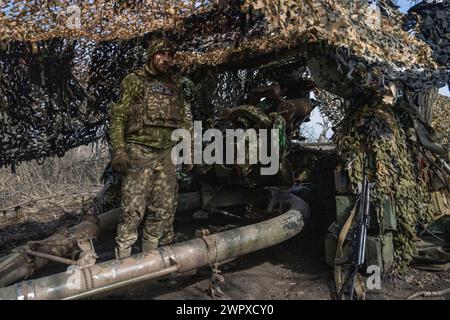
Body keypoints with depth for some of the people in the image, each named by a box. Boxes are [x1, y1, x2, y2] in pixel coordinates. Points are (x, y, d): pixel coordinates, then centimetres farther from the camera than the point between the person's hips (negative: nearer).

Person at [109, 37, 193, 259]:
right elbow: (117, 117, -4)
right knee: (133, 209, -8)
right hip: (139, 152, -5)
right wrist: (118, 151, -15)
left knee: (163, 210, 7)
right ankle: (122, 259, 2)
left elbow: (185, 120, 19)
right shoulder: (134, 80, 1)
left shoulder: (175, 85, 15)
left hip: (167, 154, 5)